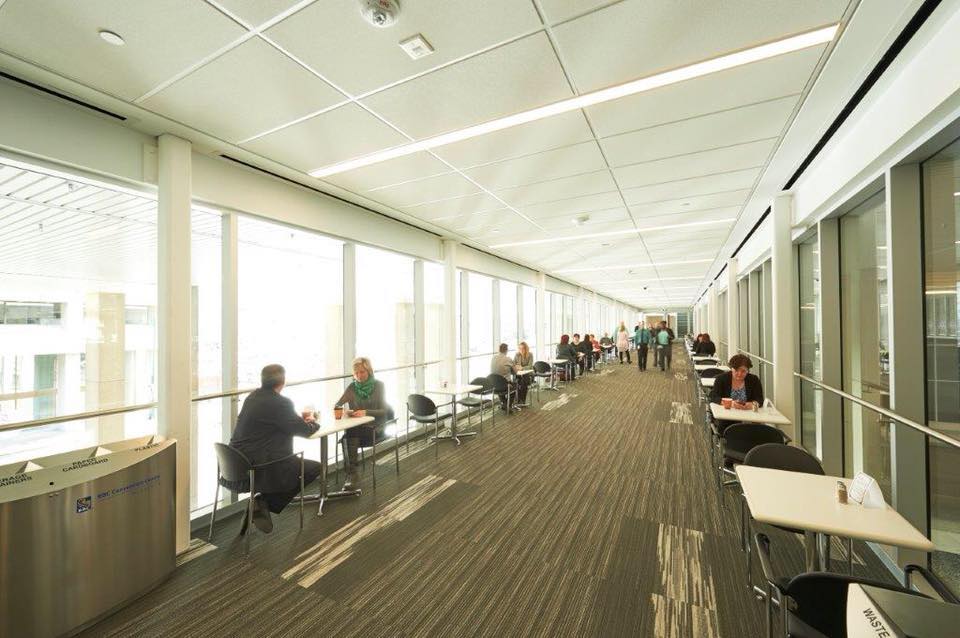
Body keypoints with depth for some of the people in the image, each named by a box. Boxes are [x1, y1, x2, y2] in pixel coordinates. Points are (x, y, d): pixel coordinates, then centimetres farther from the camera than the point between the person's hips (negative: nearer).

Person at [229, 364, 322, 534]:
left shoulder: (253, 397, 5)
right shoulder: (281, 403, -20)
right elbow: (304, 430, -13)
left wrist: (301, 420, 13)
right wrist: (312, 422, 9)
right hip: (258, 469, -9)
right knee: (315, 468, 3)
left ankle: (262, 502, 16)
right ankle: (265, 501, 2)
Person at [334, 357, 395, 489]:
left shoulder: (378, 385, -3)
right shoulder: (352, 387, 6)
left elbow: (384, 411, -8)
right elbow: (336, 405, 4)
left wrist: (366, 412, -25)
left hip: (375, 427, -3)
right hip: (357, 427, 3)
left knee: (350, 434, -29)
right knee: (348, 437, -30)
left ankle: (352, 474, -18)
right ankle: (352, 474, -21)